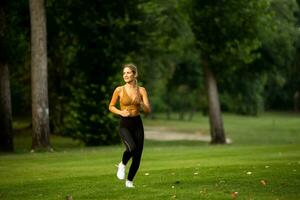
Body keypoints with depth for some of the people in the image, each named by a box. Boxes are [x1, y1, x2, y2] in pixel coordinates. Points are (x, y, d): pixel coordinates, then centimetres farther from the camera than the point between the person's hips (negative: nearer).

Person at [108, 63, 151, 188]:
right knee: (131, 148, -29)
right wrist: (121, 112, -10)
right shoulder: (119, 90, -3)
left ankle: (129, 181, 23)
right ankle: (122, 165, 3)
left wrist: (141, 104, -20)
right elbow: (111, 107, 8)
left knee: (137, 155, 2)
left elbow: (148, 111, -1)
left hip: (137, 124, 3)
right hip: (124, 124, -3)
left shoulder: (141, 90, 1)